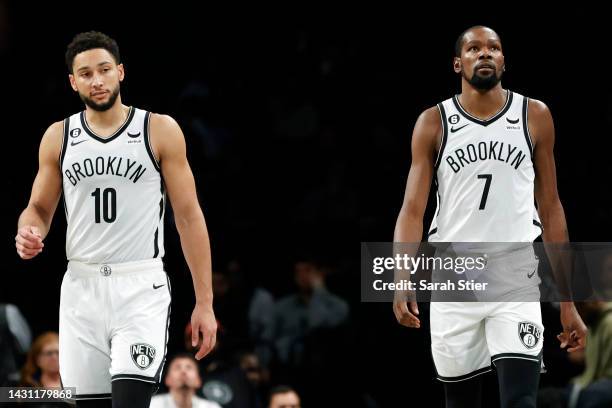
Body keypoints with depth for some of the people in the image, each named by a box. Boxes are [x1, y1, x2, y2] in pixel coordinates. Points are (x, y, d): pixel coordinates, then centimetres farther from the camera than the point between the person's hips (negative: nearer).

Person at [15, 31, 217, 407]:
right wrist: (29, 235, -9)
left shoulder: (160, 130, -1)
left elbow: (189, 216, 0)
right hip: (82, 288, 4)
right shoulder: (58, 137, 8)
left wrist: (204, 303, -4)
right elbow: (39, 209, 17)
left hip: (141, 289, -3)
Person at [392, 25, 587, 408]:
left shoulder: (535, 117, 5)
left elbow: (550, 208, 9)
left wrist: (567, 302, 7)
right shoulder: (434, 124, 3)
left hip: (516, 285, -1)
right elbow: (413, 209, -2)